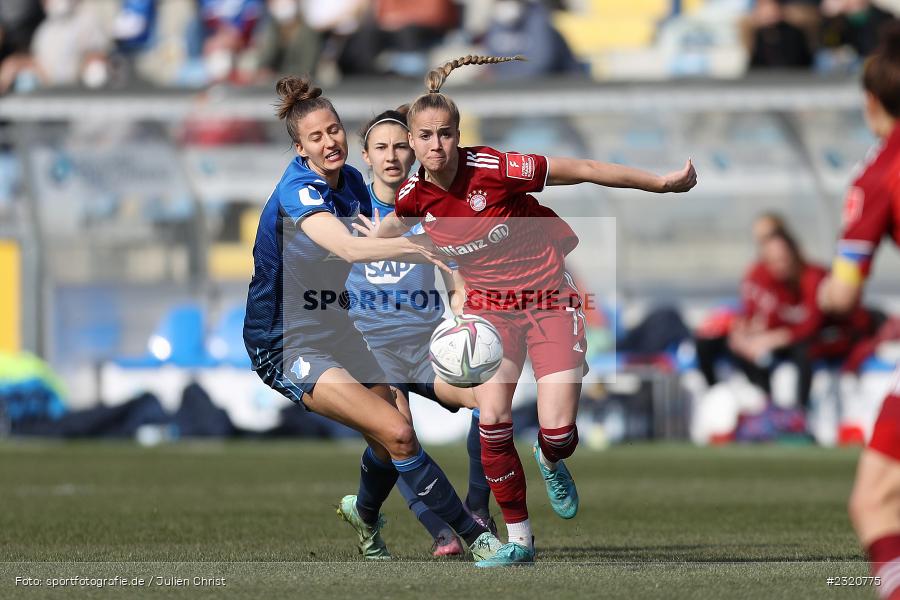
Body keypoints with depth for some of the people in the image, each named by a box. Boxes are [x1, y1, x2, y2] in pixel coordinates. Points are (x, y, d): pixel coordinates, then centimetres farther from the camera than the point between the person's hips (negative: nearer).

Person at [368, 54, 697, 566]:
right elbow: (383, 234, 17)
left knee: (557, 431, -14)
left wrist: (661, 182, -13)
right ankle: (519, 538, 5)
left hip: (549, 297, -3)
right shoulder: (415, 197, -9)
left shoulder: (492, 169, -22)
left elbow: (582, 171, -16)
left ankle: (551, 463, 26)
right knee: (493, 419, -13)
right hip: (490, 306, 3)